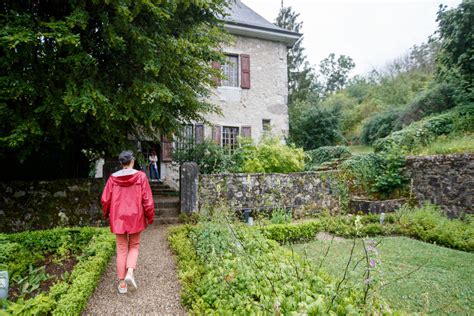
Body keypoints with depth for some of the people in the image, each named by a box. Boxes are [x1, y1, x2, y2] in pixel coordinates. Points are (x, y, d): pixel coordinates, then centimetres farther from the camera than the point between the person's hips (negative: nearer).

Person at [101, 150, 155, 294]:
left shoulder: (113, 177, -2)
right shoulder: (140, 176, -9)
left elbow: (105, 199, 2)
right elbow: (147, 199, -10)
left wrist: (106, 214, 21)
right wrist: (150, 216, 2)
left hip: (118, 218, 2)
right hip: (135, 217, -1)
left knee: (121, 249, 12)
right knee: (134, 246, 17)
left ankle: (122, 283, 16)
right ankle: (130, 272, -3)